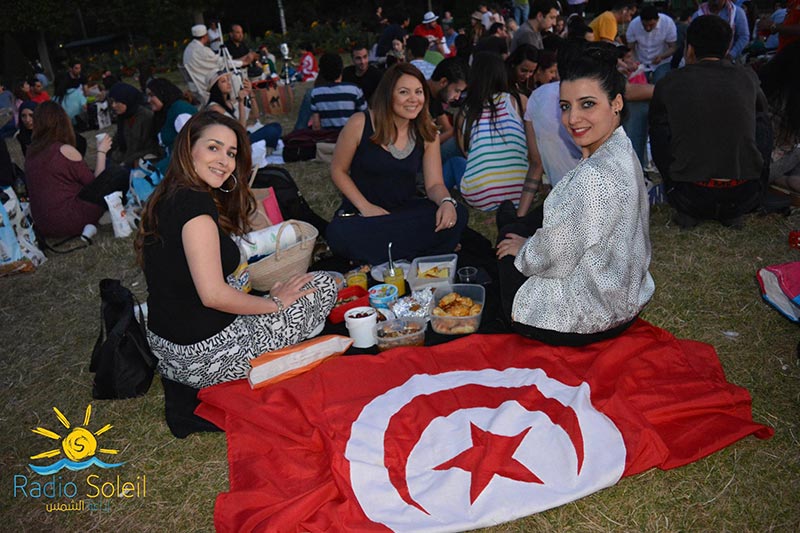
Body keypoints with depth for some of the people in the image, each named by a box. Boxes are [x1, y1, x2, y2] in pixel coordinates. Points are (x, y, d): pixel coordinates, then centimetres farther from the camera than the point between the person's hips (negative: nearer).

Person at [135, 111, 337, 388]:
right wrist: (275, 303, -12)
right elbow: (213, 295, -26)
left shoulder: (166, 199, 8)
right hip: (204, 358, -10)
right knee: (324, 285, 1)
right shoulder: (196, 203, -22)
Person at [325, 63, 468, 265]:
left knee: (457, 215, -23)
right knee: (338, 233, -37)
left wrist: (446, 202, -25)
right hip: (360, 214, -2)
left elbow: (434, 184, -1)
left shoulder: (427, 133, 1)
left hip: (407, 211, 3)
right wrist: (365, 207, -15)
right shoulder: (360, 124, -9)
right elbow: (338, 170, -2)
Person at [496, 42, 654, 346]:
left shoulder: (594, 176, -34)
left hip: (589, 319, -9)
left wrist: (522, 249, -5)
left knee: (507, 252, 15)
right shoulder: (620, 150, -2)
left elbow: (555, 260, -25)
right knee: (514, 232, 20)